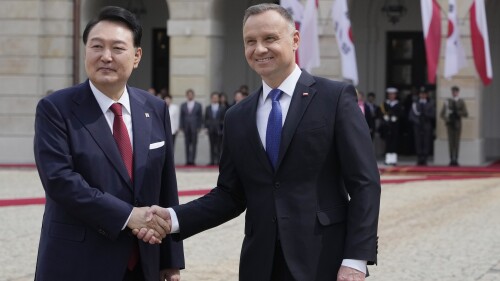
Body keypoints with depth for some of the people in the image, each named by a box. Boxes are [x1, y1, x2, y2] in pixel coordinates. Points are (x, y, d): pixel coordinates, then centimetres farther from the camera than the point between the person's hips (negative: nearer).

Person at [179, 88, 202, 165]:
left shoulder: (198, 105, 6)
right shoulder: (183, 105, 10)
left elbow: (200, 117, 6)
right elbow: (181, 117, 10)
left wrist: (199, 127, -2)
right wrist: (182, 127, 2)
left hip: (194, 127, -1)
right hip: (186, 127, 1)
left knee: (194, 144, -4)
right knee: (187, 145, 1)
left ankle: (192, 160, -4)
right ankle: (188, 160, 2)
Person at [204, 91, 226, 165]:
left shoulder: (222, 108, 5)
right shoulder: (208, 108, 12)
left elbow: (224, 119, 4)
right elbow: (206, 119, 12)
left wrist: (222, 128, -4)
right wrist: (206, 127, 2)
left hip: (219, 129, -2)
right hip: (211, 130, 2)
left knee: (219, 146, -3)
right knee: (212, 146, 1)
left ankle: (218, 160, -1)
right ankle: (212, 160, 2)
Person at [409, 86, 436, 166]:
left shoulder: (431, 103, 9)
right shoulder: (415, 104, 10)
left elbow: (433, 114, 3)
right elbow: (411, 116, 8)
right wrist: (416, 120, -8)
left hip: (427, 127, 0)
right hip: (418, 126, 0)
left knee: (427, 143, -6)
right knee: (418, 143, -3)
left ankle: (424, 160, -4)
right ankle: (419, 160, 0)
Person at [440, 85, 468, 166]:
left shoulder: (461, 102, 5)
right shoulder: (447, 102, 7)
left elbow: (465, 114, 0)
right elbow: (442, 114, 9)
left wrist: (457, 113, -15)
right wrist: (446, 119, -9)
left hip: (458, 124, 0)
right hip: (450, 124, 0)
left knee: (457, 142, -2)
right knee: (451, 142, -3)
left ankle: (456, 160, 0)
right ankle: (451, 160, -2)